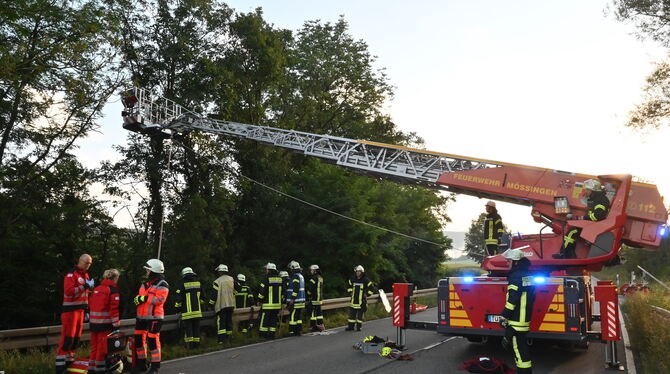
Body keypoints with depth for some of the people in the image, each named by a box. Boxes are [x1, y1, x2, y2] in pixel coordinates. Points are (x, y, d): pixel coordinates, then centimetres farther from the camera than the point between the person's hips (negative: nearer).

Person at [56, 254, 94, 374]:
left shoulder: (86, 276, 16)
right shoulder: (71, 275, -11)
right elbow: (68, 291, -24)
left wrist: (86, 310, 19)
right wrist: (85, 286, -27)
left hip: (80, 310, 8)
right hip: (70, 310, -8)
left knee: (76, 339, 12)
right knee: (67, 339, -11)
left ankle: (69, 361, 21)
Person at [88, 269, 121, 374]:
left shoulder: (96, 289, 12)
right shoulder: (113, 290, -9)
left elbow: (90, 305, 16)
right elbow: (114, 309, -15)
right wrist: (116, 326, -13)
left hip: (93, 323, 7)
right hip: (105, 324, -7)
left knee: (94, 346, 15)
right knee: (103, 347, 1)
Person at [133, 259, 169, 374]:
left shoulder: (162, 285, -9)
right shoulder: (145, 283, 18)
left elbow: (160, 299, -21)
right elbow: (140, 297, 19)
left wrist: (144, 298, -21)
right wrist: (138, 299, -5)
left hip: (154, 317, -9)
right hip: (142, 316, 9)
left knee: (153, 340, -7)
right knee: (139, 339, 13)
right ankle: (141, 363, 28)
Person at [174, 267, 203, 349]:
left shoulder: (183, 285, -7)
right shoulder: (198, 283, 6)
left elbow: (178, 298, -6)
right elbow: (202, 297, 15)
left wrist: (178, 309, 7)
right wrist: (201, 308, 25)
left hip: (187, 312, -3)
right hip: (197, 311, 4)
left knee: (188, 328, 3)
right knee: (196, 327, 10)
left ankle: (190, 344, 2)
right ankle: (196, 343, 14)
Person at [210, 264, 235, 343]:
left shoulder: (217, 281, -8)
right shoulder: (232, 279, 7)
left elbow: (214, 294, -8)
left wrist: (211, 303, 2)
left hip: (221, 305, -5)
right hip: (231, 304, 5)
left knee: (221, 321, -3)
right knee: (229, 320, 12)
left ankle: (222, 339, -11)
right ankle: (228, 337, 19)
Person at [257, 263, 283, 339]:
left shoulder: (267, 279, -12)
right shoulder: (280, 279, 7)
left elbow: (262, 290, -11)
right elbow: (282, 290, 13)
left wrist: (259, 300, 0)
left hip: (268, 304, -6)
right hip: (277, 304, 6)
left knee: (264, 318, 3)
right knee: (273, 319, 12)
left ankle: (263, 333, 6)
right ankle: (272, 334, 12)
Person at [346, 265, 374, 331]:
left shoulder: (366, 280, -4)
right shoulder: (352, 279, 6)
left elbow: (370, 289, 2)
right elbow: (349, 286, 24)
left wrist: (366, 294, -5)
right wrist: (350, 292, 10)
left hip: (362, 301, -3)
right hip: (353, 300, 3)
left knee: (360, 314, 2)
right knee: (352, 313, 5)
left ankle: (359, 326, 11)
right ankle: (350, 326, 11)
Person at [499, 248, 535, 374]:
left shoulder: (516, 276, -17)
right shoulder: (528, 275, 13)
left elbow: (512, 299, -22)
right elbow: (531, 296, 20)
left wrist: (504, 316, -17)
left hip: (516, 320, -10)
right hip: (526, 317, 10)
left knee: (519, 347, -5)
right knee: (522, 344, 18)